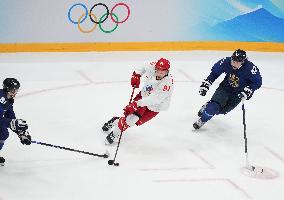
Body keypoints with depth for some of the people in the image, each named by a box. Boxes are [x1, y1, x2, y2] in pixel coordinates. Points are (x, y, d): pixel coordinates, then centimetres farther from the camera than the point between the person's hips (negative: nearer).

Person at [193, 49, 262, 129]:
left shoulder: (250, 68, -31)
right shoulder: (226, 62, -23)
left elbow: (257, 82, -20)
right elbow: (215, 72, -4)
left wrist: (248, 91, -32)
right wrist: (206, 84, -8)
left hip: (239, 93, -1)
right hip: (225, 87, 1)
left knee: (223, 109, -5)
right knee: (215, 104, -17)